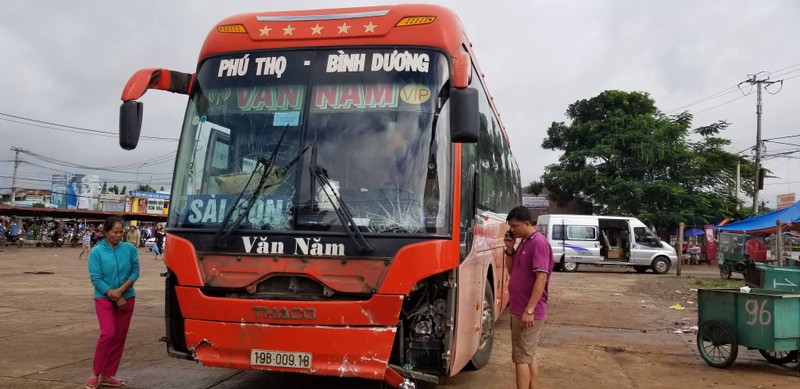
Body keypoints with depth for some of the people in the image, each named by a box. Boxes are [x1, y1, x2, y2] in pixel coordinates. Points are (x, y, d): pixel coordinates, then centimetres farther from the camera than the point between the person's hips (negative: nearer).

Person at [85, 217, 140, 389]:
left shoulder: (130, 249, -2)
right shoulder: (96, 252, -8)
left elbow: (135, 272, -3)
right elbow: (95, 279, -11)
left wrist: (120, 290, -16)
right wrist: (116, 297, -14)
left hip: (127, 298, 3)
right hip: (104, 298, -3)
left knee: (119, 337, 5)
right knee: (108, 334, -16)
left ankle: (107, 375, 16)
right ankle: (95, 373, 1)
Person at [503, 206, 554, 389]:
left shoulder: (539, 243, -17)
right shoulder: (524, 243, 12)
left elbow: (541, 279, -23)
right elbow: (512, 271, 18)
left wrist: (529, 310, -24)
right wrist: (510, 249, 3)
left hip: (528, 312, -9)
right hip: (519, 309, 9)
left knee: (521, 357, -5)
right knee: (529, 355, 15)